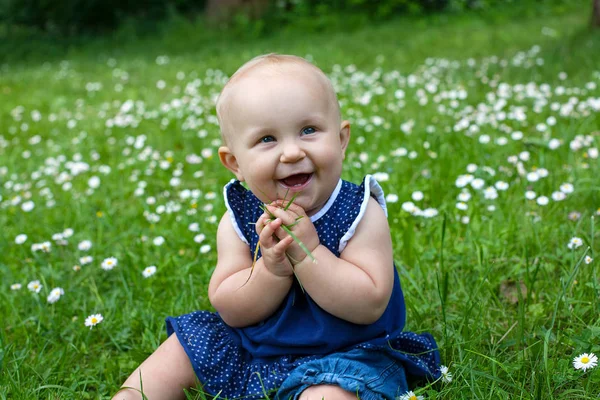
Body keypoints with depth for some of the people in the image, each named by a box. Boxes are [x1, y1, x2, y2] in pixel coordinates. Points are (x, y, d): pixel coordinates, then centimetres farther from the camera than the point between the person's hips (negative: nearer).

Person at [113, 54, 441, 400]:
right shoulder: (239, 219, -7)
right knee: (182, 349, 5)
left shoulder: (361, 214, -16)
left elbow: (370, 306, -24)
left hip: (344, 355, -4)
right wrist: (272, 268, -28)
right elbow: (230, 310, -10)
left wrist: (307, 252, -30)